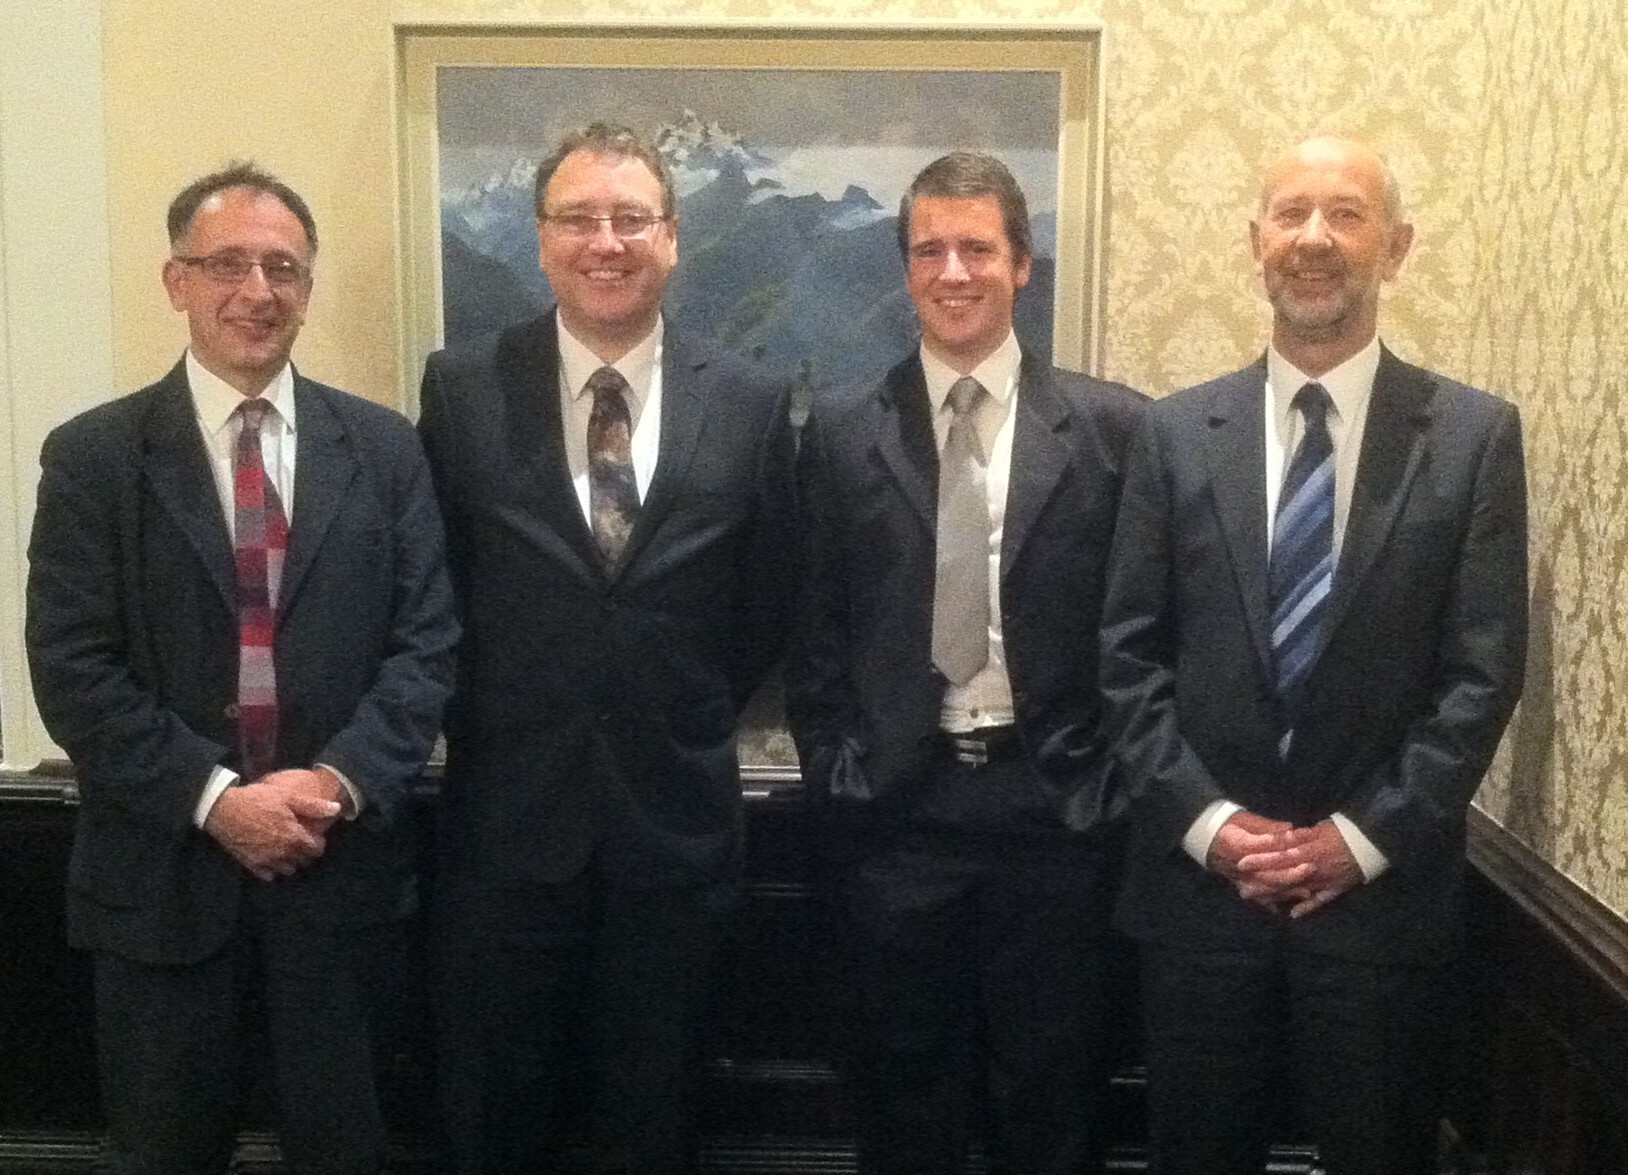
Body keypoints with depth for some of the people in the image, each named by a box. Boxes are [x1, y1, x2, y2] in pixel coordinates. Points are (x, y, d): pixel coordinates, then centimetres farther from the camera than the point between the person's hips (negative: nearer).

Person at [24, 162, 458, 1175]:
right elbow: (73, 669, -7)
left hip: (344, 864, 1)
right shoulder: (94, 456, -2)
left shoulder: (384, 448, 3)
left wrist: (340, 782, -15)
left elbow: (427, 639, -1)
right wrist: (214, 798, -16)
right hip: (164, 870, -1)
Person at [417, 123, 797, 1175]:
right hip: (507, 810, 0)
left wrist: (691, 722, 6)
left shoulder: (749, 404, -2)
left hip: (675, 812, 1)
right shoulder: (463, 389, -4)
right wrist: (489, 720, 2)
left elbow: (767, 604, 6)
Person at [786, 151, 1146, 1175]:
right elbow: (817, 631, 6)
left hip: (1057, 806, 0)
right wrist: (836, 777, 1)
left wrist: (1111, 783, -2)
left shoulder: (1110, 425, -2)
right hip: (897, 808, 1)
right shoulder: (843, 432, 2)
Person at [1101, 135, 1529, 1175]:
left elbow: (1485, 668, -4)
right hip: (1200, 879, 1)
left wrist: (1368, 836, -10)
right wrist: (1204, 818, -9)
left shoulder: (1474, 435, 0)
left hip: (1386, 887, -1)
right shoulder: (1179, 432, 4)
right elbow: (1130, 652, 1)